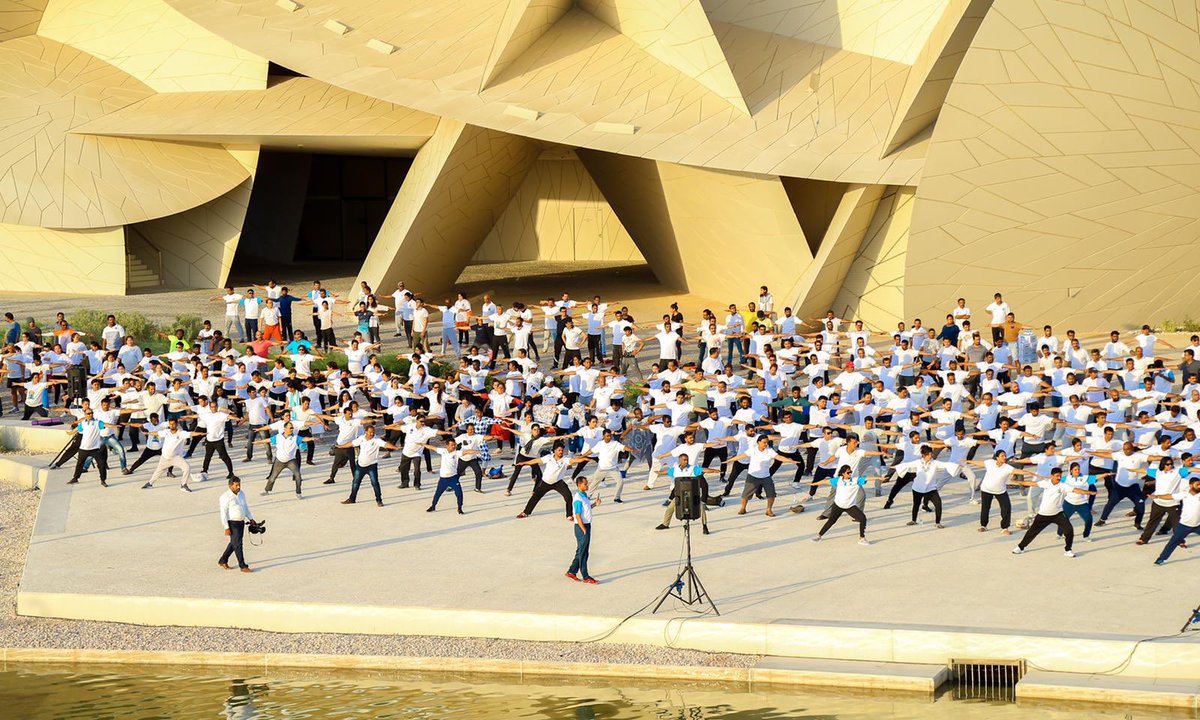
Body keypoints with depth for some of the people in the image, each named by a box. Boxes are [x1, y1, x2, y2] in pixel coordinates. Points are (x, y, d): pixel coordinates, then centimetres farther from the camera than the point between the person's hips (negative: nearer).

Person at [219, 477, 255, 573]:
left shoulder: (241, 494, 7)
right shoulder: (226, 497, -16)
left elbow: (245, 507, 20)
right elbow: (223, 513, -16)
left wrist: (251, 519, 11)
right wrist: (226, 528, -19)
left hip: (241, 522, 8)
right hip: (232, 524, -8)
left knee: (234, 543, 16)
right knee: (237, 544, -6)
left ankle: (223, 561, 31)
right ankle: (242, 566, -1)